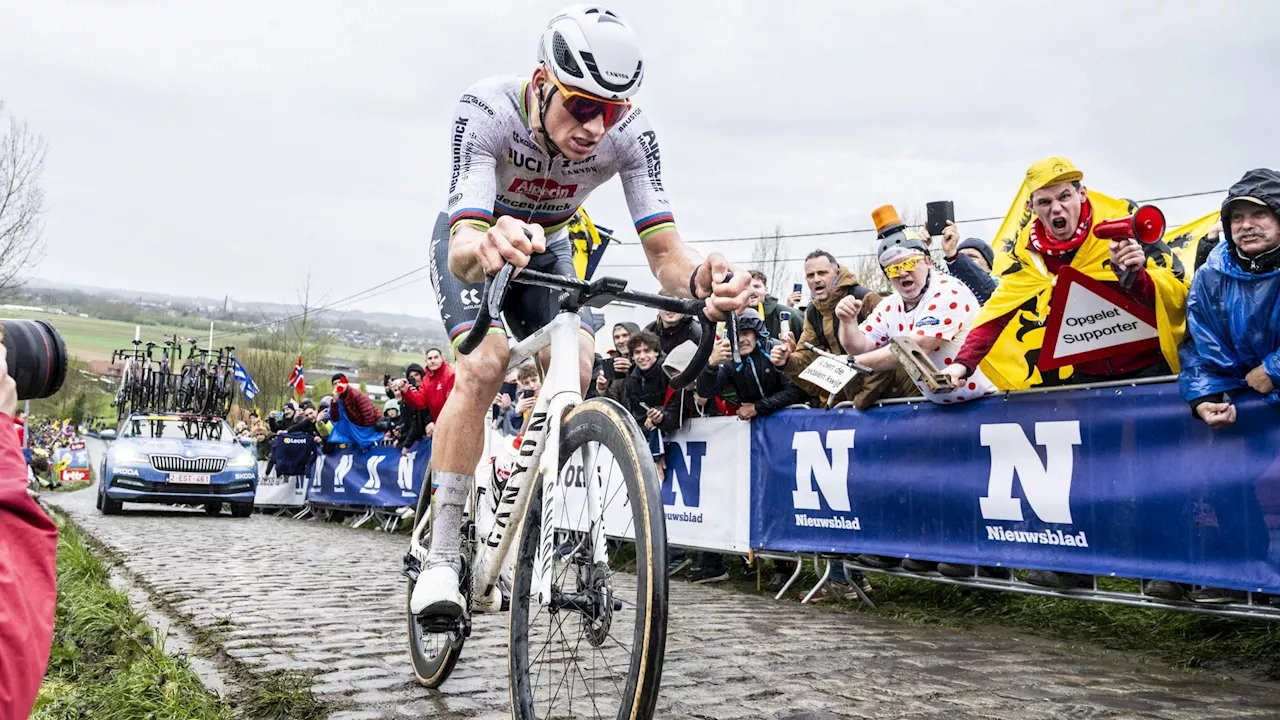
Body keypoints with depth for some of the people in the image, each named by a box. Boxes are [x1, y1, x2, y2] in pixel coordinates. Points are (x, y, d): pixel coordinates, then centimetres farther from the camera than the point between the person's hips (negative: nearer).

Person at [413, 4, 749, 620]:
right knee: (485, 363, -27)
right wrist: (486, 248, -71)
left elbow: (664, 252, -33)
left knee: (576, 368, -19)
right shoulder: (488, 110, -36)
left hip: (547, 250, 3)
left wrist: (699, 278, -57)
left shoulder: (628, 134, -28)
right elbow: (462, 249, -47)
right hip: (474, 244, -3)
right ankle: (442, 558, -18)